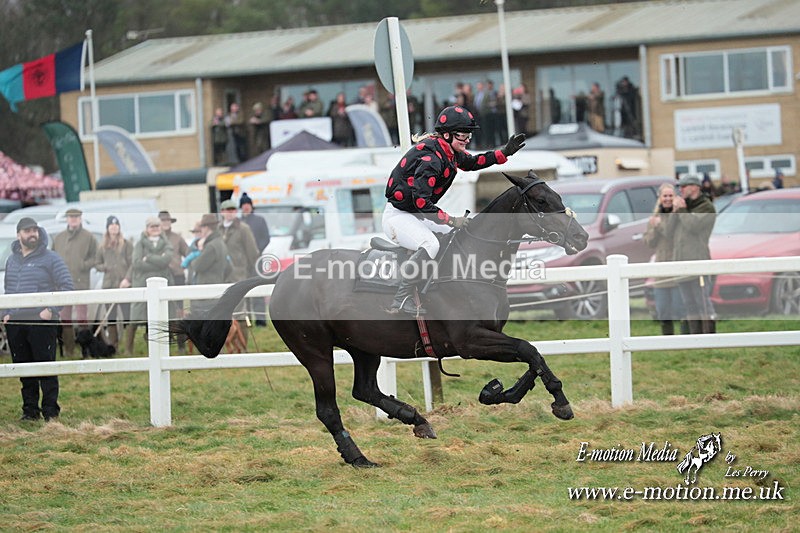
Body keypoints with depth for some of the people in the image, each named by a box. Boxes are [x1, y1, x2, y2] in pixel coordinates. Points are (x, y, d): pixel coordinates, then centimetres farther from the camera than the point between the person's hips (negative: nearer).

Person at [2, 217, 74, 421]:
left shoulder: (50, 259, -1)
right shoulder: (11, 260, 15)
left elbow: (66, 286, -4)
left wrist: (51, 309, -13)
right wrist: (6, 313, 7)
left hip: (42, 321, -5)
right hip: (15, 324, 5)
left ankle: (50, 411, -1)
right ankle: (30, 410, 15)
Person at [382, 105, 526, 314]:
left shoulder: (449, 151, 5)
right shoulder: (432, 157, -26)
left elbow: (471, 162, 26)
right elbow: (420, 200, -34)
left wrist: (505, 152, 16)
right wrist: (451, 220, -31)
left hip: (416, 215, 11)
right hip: (398, 216, -11)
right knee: (430, 245, -34)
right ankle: (400, 300, -32)